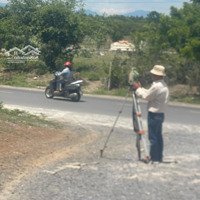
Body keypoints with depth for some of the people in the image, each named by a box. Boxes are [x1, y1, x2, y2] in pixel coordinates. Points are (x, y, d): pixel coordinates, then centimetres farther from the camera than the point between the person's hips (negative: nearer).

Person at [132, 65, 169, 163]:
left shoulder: (156, 86, -20)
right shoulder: (164, 85, 12)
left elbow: (146, 96, -12)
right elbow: (149, 93, 18)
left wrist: (138, 89, 1)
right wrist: (140, 88, 15)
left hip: (154, 114, -10)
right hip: (160, 114, 10)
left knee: (153, 137, -4)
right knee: (158, 136, 13)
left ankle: (154, 158, 0)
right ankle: (159, 157, 18)